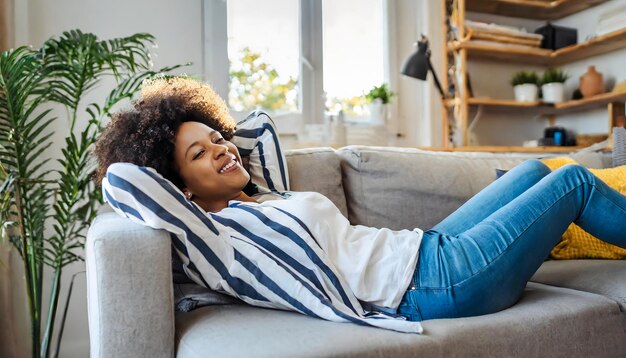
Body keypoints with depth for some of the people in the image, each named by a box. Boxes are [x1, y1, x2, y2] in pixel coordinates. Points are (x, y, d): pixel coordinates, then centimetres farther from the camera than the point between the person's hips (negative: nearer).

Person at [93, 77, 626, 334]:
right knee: (574, 180, 7)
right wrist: (191, 158, -5)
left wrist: (213, 135, 15)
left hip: (430, 249, 9)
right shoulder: (216, 238, -15)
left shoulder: (264, 197, 10)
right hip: (444, 280, -9)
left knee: (536, 168, 22)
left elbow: (261, 124, 24)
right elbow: (119, 179, -24)